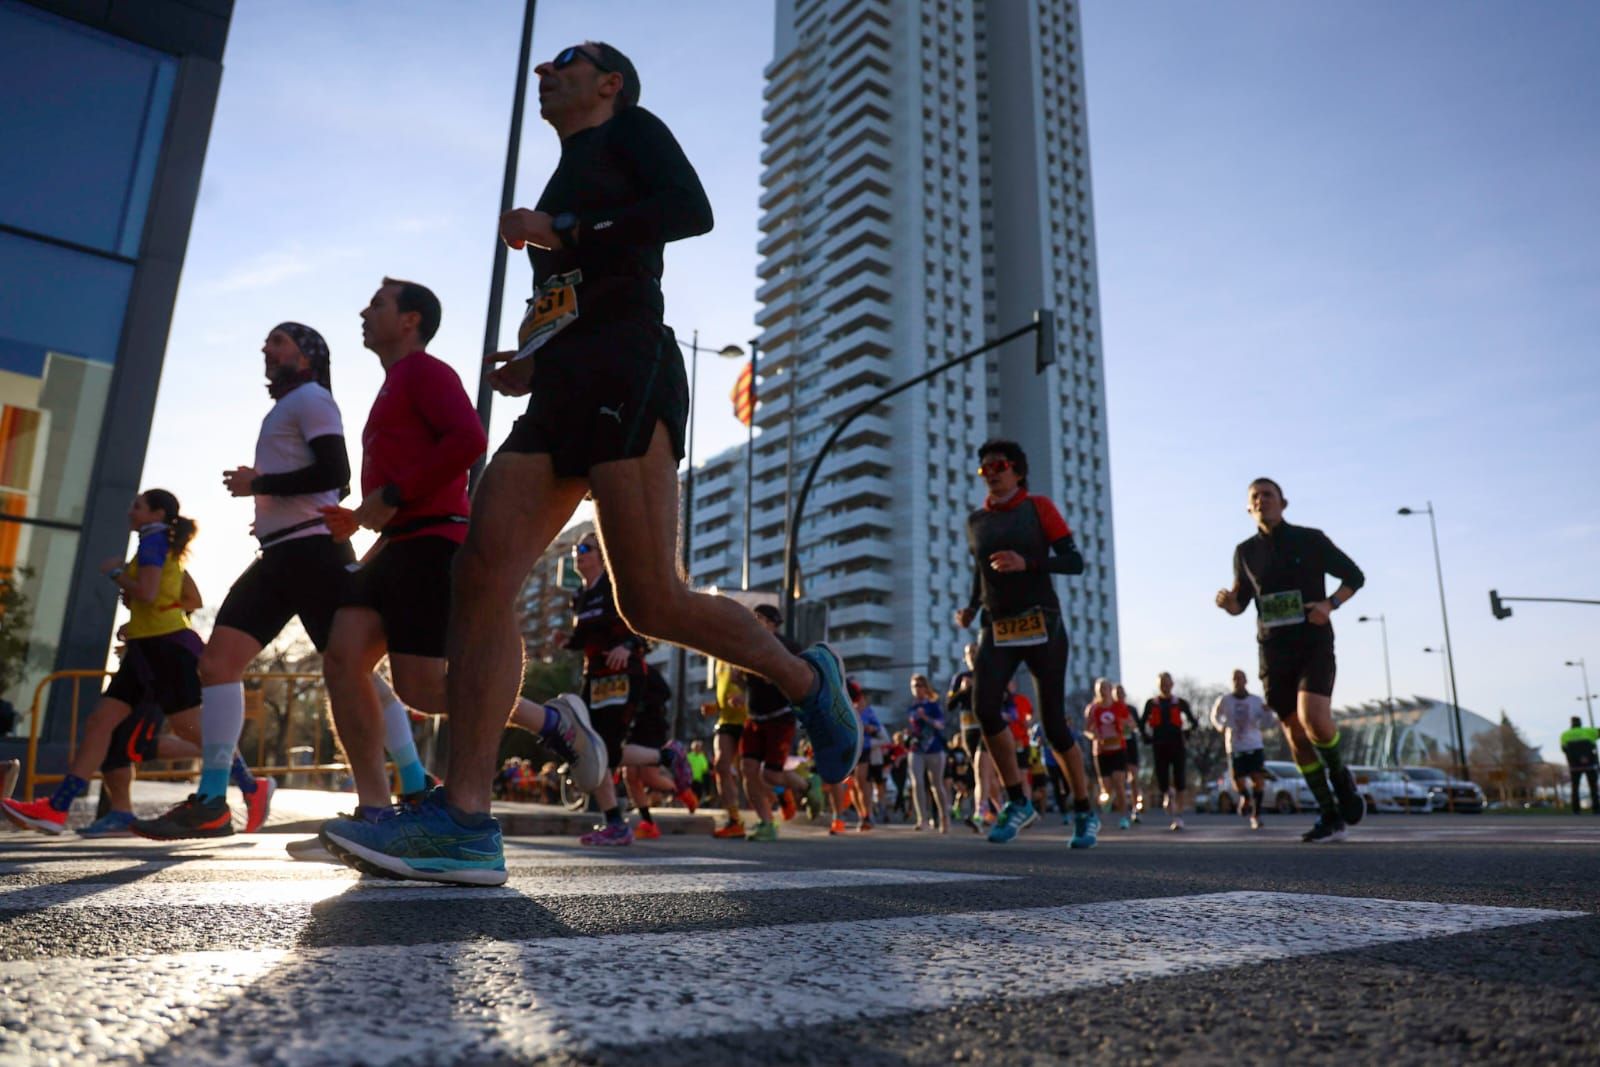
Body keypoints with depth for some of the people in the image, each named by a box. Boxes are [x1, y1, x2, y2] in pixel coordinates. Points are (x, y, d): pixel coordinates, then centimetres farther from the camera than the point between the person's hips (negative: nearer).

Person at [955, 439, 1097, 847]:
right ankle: (1018, 802, -4)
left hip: (1041, 625, -3)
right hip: (998, 630, 3)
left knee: (1054, 723, -2)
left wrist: (1026, 563, -20)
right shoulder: (975, 522, 13)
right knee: (985, 706, -20)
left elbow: (1075, 562, -5)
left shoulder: (1039, 508, 1)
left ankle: (1084, 811, 18)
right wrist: (971, 608, 8)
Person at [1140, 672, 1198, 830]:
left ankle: (1178, 818, 2)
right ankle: (1167, 794, 34)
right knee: (1162, 784, -2)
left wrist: (1186, 733, -5)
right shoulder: (1151, 704, 6)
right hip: (1159, 747, 0)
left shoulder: (1180, 703, 5)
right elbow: (1142, 724, 11)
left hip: (1178, 746, 0)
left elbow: (1194, 723, 8)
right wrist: (1147, 738, 1)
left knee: (1180, 784, -5)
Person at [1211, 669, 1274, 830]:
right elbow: (1215, 716, 16)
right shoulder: (1224, 700, -1)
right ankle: (1245, 798, 33)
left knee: (1259, 779, -11)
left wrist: (1266, 712, -18)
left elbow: (1266, 722, 2)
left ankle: (1256, 815, 5)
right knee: (1238, 781, -4)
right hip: (1235, 747, 0)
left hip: (1255, 746, 1)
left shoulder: (1256, 700, 2)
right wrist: (1221, 726, -2)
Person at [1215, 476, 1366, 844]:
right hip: (1274, 651, 3)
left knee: (1313, 718, -23)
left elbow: (1354, 576, 8)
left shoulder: (1310, 539, 1)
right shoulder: (1246, 551, 9)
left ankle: (1340, 775, 9)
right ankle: (1330, 817, 13)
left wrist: (1331, 603, -11)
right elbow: (1241, 602, 16)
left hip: (1314, 643, -3)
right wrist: (1228, 602, -8)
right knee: (1296, 734, 2)